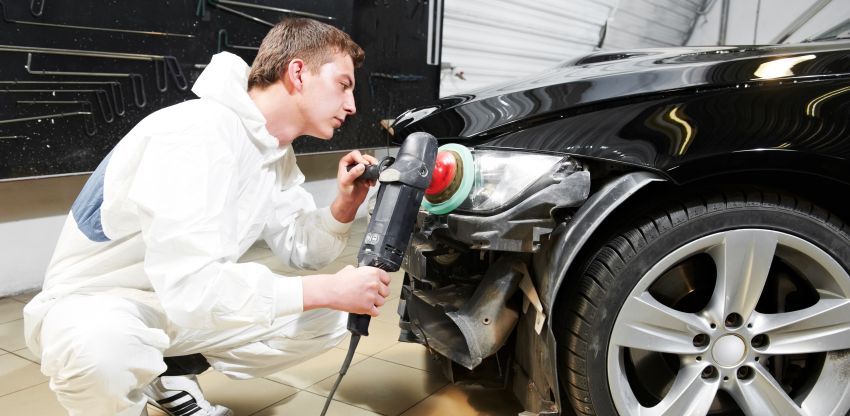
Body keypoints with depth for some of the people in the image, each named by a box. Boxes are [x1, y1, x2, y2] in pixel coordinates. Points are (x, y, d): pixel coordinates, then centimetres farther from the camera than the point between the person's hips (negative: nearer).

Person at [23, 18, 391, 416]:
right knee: (99, 348, -42)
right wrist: (329, 290, -33)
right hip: (94, 301, -7)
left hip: (184, 299, 8)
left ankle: (171, 377, 9)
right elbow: (191, 285, -38)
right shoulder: (197, 132, -29)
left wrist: (343, 206, -15)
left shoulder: (277, 151, 0)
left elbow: (300, 249, 6)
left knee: (325, 319, -3)